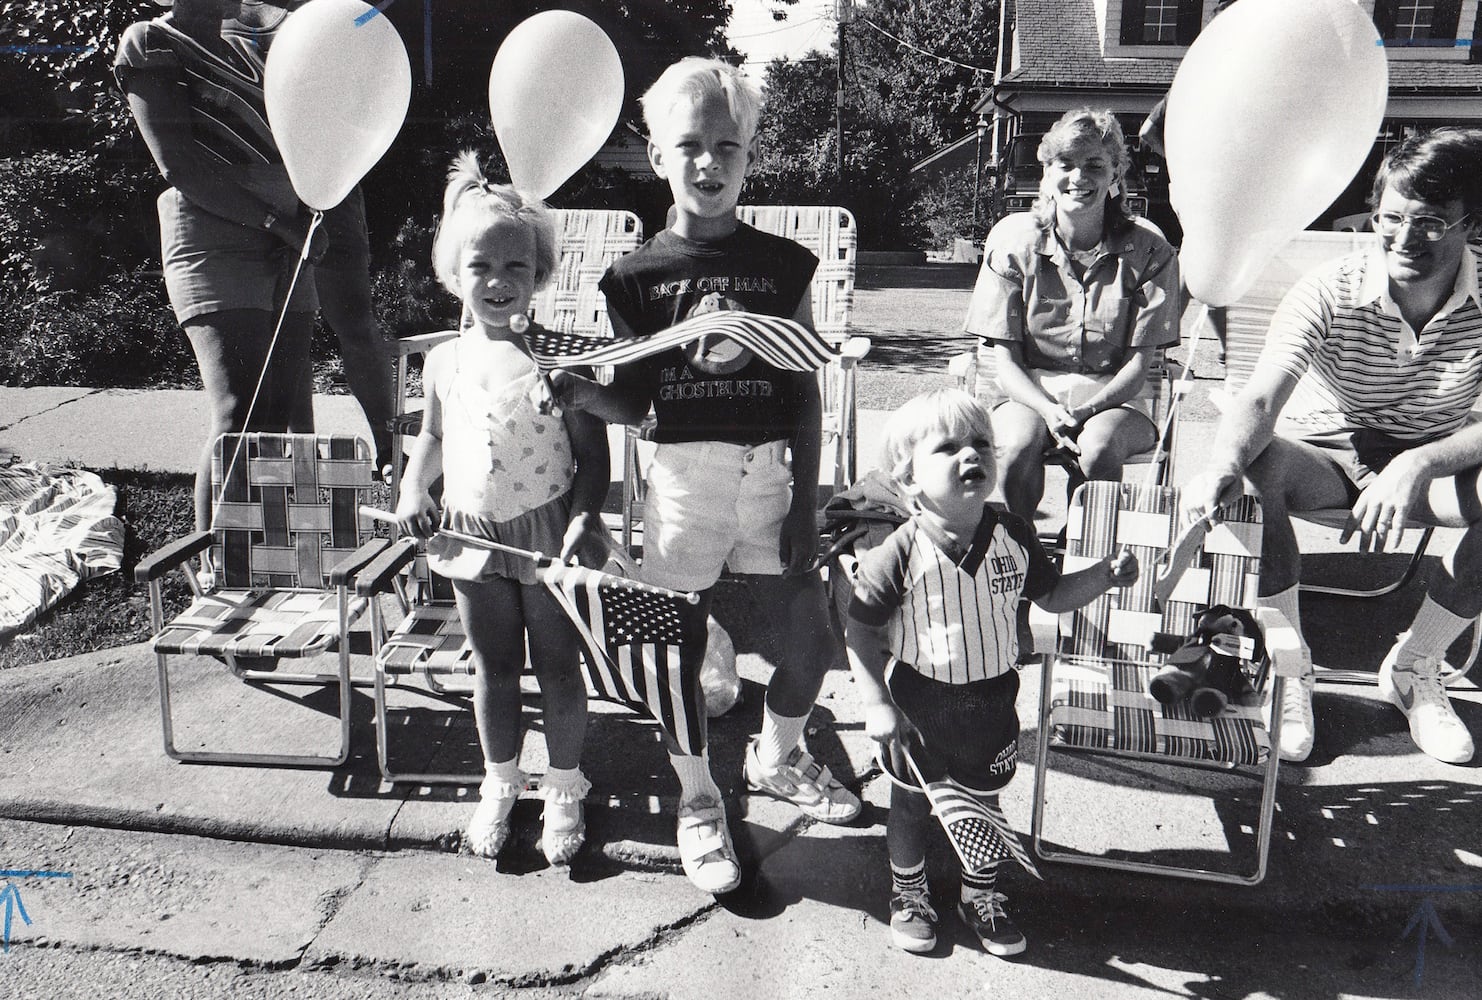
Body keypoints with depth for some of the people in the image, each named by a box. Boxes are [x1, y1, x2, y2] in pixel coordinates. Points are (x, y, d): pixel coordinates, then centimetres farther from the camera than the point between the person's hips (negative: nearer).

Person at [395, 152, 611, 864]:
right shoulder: (444, 361, 2)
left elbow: (592, 449, -9)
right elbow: (433, 436, 17)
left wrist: (586, 517, -22)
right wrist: (413, 489, 0)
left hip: (549, 534, -3)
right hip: (473, 537, 4)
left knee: (558, 669, 10)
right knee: (493, 670, 17)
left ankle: (564, 789, 30)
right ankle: (499, 785, 37)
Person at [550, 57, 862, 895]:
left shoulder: (783, 265, 2)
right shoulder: (638, 276, 1)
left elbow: (805, 392, 3)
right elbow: (635, 403, 3)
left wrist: (806, 503, -2)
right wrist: (579, 390, -17)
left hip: (770, 470, 1)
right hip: (684, 473, -1)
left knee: (813, 638, 8)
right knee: (681, 648, 6)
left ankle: (777, 757, 39)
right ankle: (698, 802, 30)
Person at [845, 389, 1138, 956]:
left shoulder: (1014, 537, -10)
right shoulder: (898, 555, -22)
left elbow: (1051, 596, 4)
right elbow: (860, 631, -14)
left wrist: (1105, 576, -11)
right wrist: (877, 704, -17)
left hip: (992, 700, 3)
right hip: (918, 702, -3)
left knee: (983, 801, 20)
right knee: (911, 804, 16)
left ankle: (981, 895, 44)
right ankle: (908, 893, 42)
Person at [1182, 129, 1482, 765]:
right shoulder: (1329, 294, -18)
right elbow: (1261, 400, -31)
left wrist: (1418, 464, -42)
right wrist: (1221, 467, -52)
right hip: (1322, 453, -1)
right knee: (1253, 468, -35)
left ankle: (1414, 666, -8)